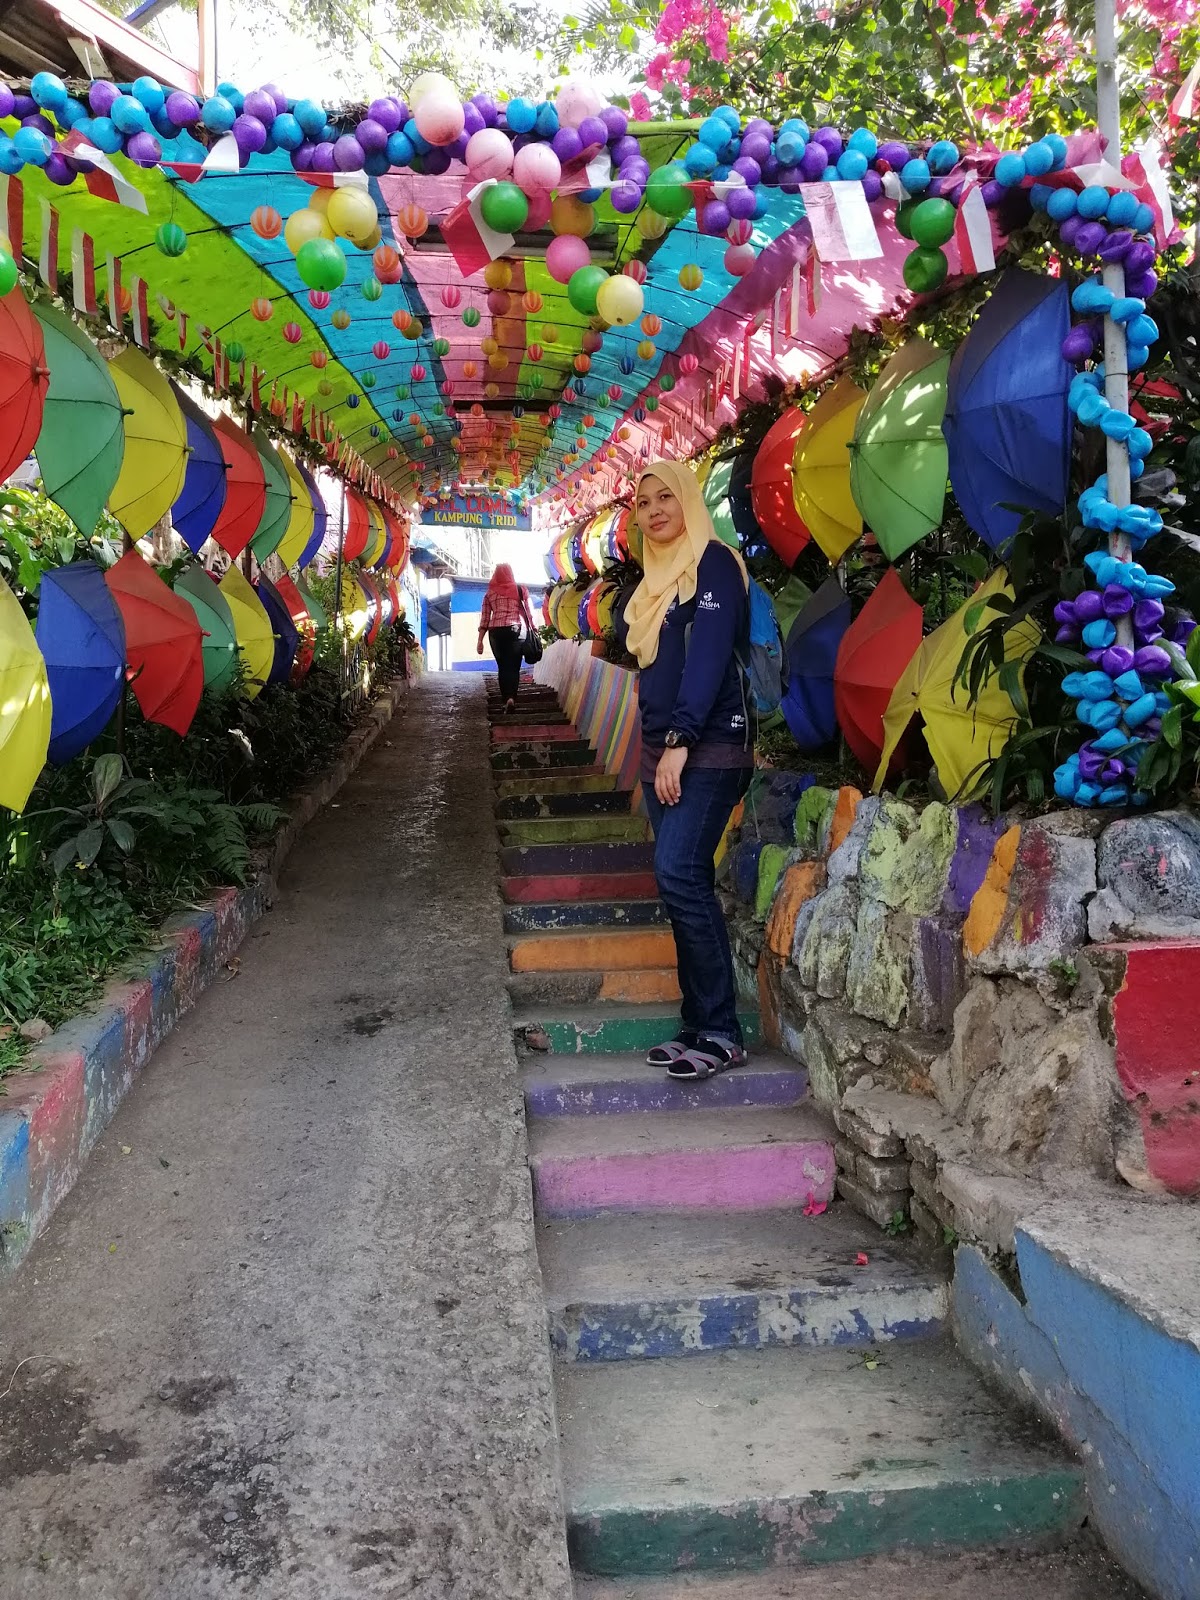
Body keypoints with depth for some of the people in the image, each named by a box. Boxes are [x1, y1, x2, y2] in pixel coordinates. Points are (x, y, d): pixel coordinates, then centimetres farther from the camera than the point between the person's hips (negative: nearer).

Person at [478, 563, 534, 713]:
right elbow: (528, 613, 4)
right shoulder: (520, 590, 7)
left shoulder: (490, 593, 10)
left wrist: (480, 641, 9)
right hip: (516, 630, -1)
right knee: (514, 666, -2)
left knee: (502, 666, 10)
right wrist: (532, 632, 11)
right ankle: (511, 698, -20)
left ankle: (506, 699, 7)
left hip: (496, 632, 1)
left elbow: (484, 619, 7)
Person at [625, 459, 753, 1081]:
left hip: (706, 749, -8)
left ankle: (722, 1033, -10)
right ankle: (699, 1026, 10)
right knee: (688, 887, 6)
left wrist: (680, 740, -22)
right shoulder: (658, 578, 20)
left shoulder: (713, 563, -5)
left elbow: (709, 653, -16)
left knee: (679, 875, -17)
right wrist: (657, 750, 13)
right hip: (663, 752, 8)